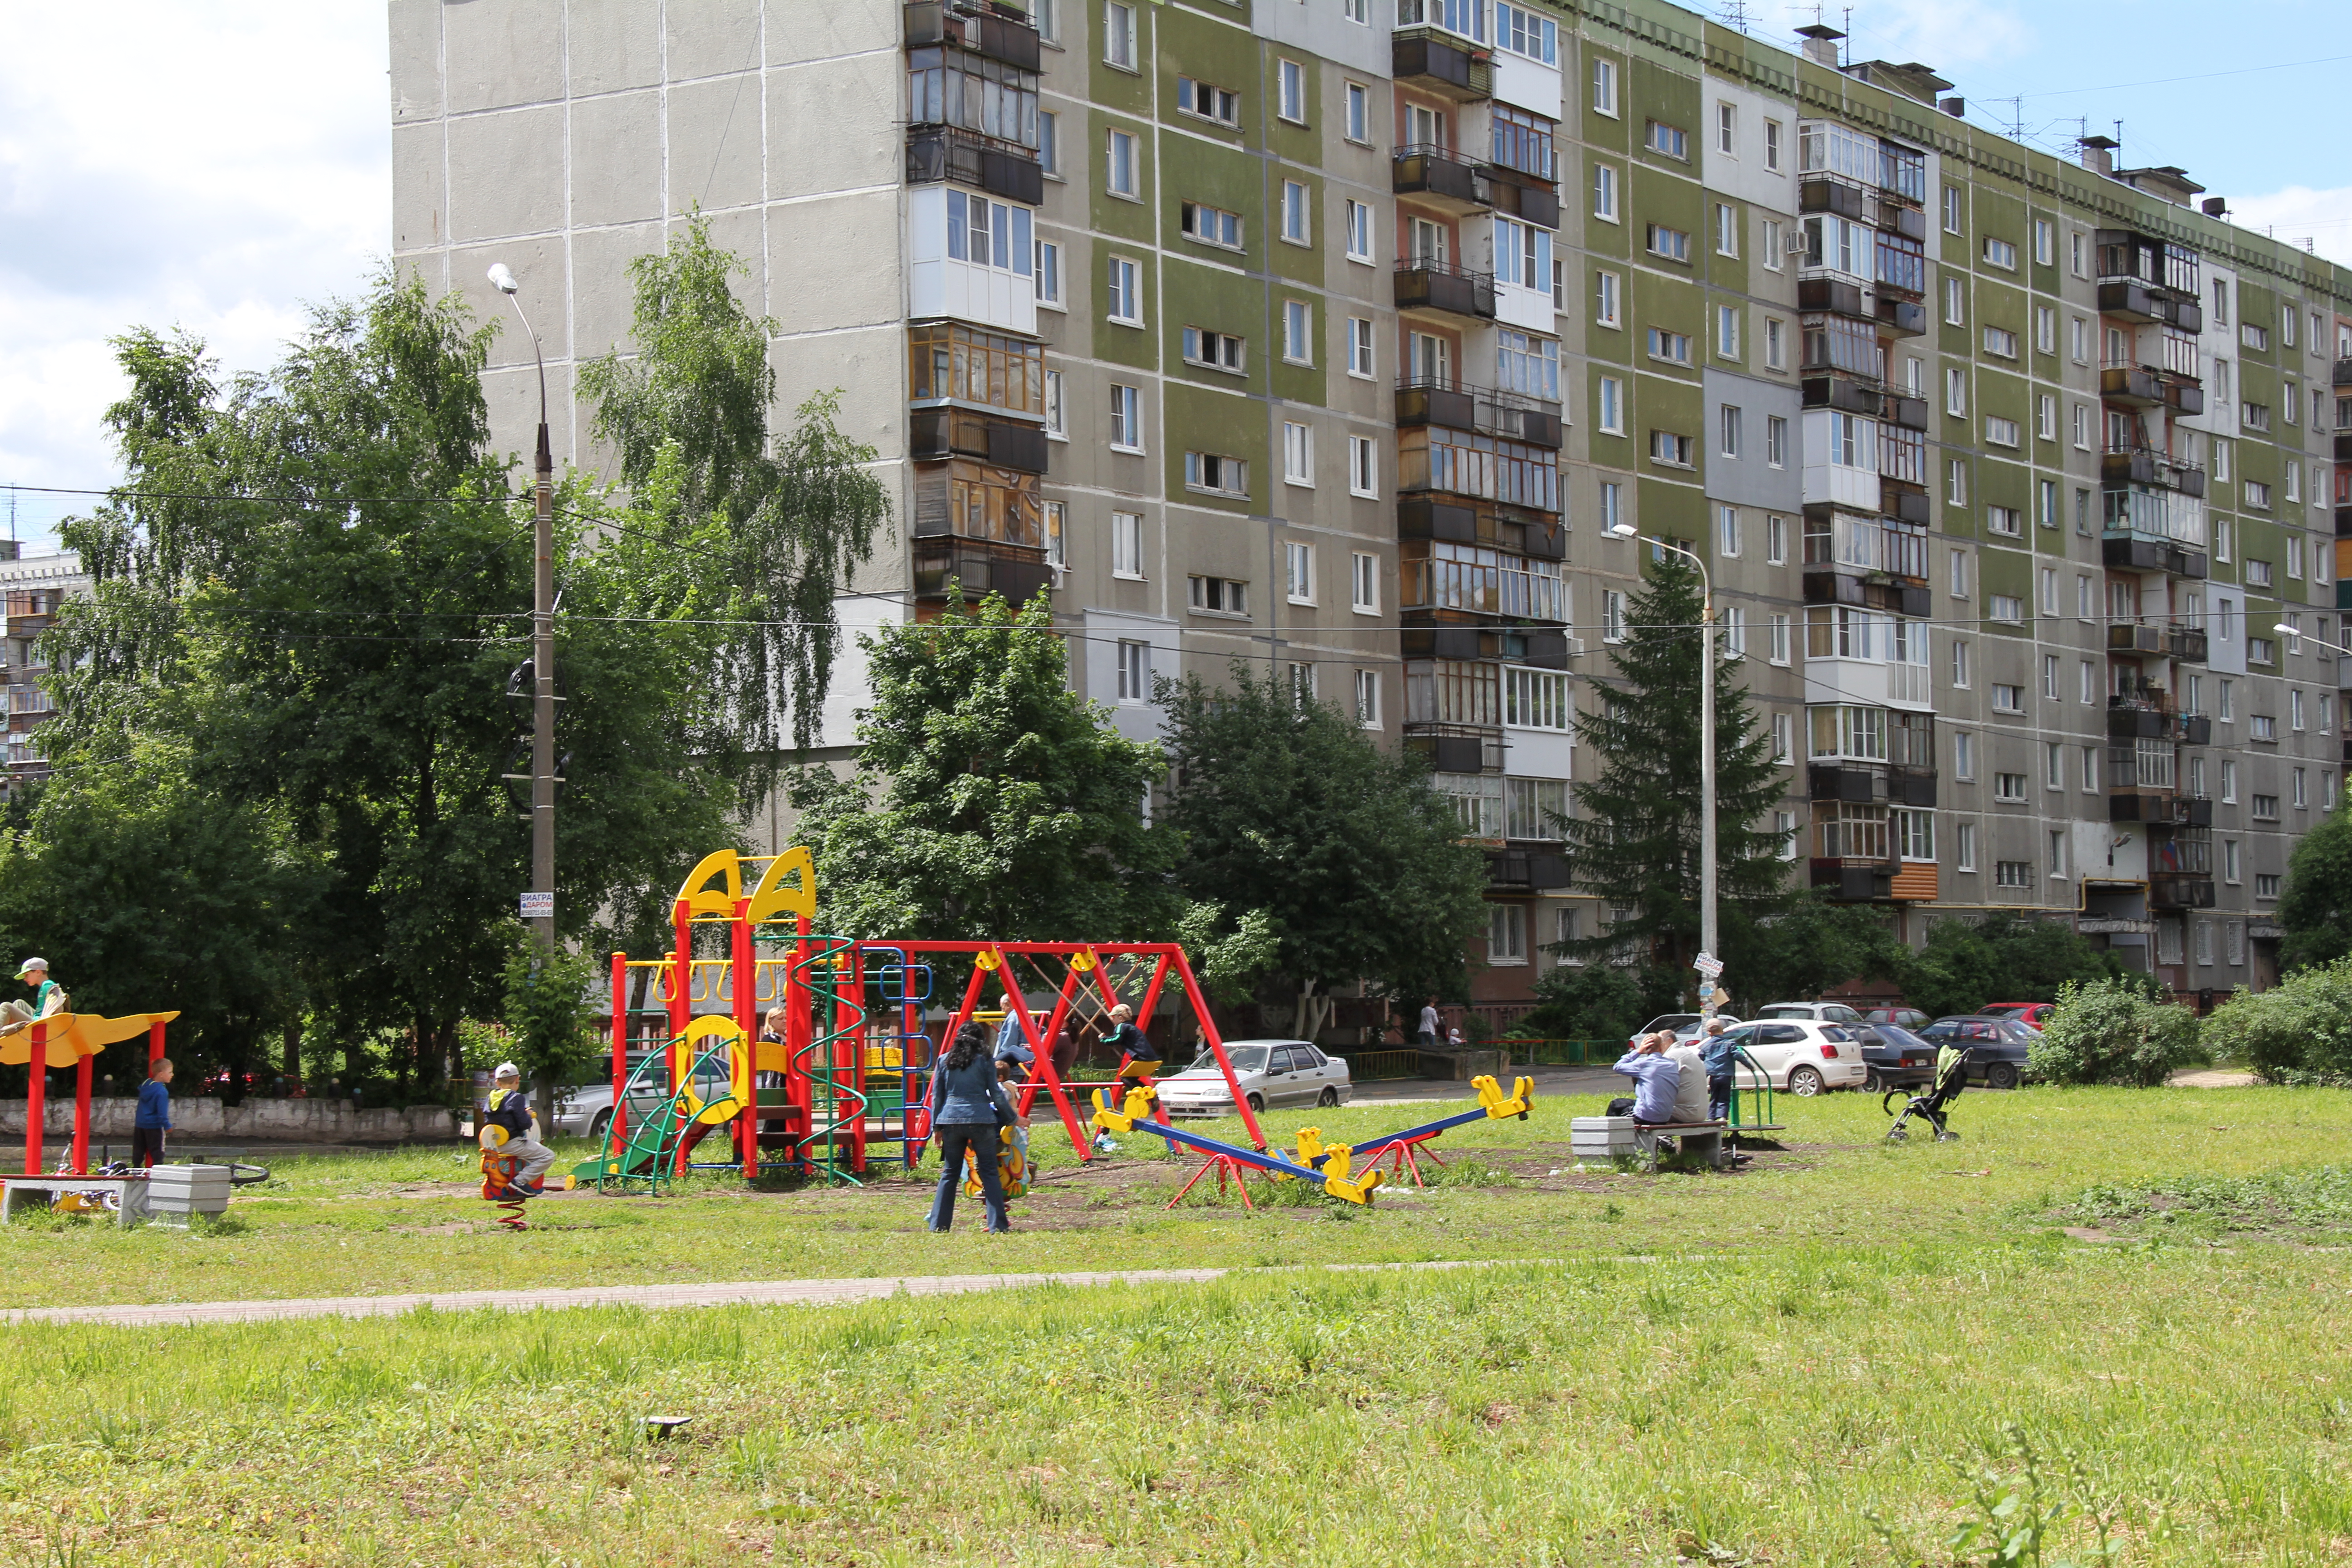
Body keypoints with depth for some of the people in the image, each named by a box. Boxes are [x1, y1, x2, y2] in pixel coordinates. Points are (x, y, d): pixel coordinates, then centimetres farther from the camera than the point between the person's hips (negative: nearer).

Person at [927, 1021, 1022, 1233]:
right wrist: (1013, 1119, 13)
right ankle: (998, 1225, -4)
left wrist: (936, 1128, 16)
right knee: (989, 1173, 1)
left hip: (950, 1120, 3)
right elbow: (996, 1094, 3)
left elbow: (937, 1097, 11)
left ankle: (938, 1224, 10)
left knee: (949, 1174, 11)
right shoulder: (985, 1060, 3)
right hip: (980, 1120, -3)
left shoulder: (944, 1060, 11)